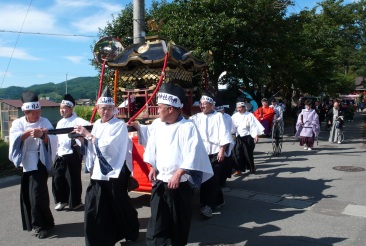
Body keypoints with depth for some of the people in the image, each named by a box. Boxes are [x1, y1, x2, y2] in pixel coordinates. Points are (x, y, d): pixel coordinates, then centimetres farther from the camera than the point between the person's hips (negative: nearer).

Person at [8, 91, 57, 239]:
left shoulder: (45, 122, -3)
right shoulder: (18, 123, 3)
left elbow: (53, 141, -14)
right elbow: (14, 139, -15)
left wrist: (42, 135, -33)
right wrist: (28, 132, -31)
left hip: (39, 163, -4)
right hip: (24, 163, 4)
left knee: (37, 194, -11)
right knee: (27, 195, 10)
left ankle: (40, 225, 5)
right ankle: (42, 223, 26)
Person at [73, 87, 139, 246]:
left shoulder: (119, 125, -13)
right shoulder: (97, 124, 10)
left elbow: (105, 145, -23)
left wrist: (87, 134, -15)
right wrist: (91, 167, 16)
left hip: (115, 173, -6)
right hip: (98, 173, 7)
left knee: (119, 206, 6)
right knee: (95, 208, 6)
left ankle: (131, 233, 30)